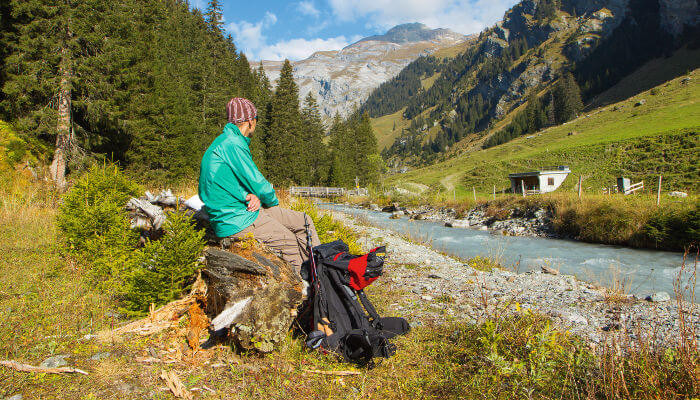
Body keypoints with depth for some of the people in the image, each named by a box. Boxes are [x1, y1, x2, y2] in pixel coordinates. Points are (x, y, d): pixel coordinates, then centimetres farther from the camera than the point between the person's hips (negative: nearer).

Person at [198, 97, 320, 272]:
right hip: (237, 222, -10)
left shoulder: (226, 142, 17)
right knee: (292, 245, -5)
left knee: (304, 222, 8)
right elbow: (257, 182, -17)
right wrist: (272, 201, 2)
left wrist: (255, 196, -6)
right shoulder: (231, 143, -17)